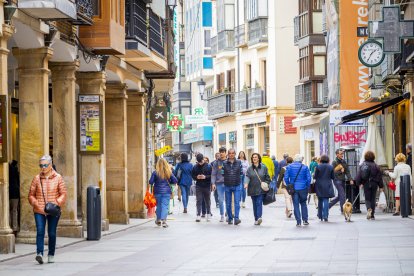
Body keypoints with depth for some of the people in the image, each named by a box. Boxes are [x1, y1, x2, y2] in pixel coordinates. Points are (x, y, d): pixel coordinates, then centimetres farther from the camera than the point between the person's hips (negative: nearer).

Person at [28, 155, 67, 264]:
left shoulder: (58, 178, 4)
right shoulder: (36, 178, 6)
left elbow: (63, 194, 2)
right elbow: (31, 195, 9)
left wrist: (57, 204, -14)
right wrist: (36, 204, -8)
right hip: (39, 211, 0)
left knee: (52, 233, 6)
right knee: (40, 231, -15)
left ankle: (51, 255, 19)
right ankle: (39, 253, -23)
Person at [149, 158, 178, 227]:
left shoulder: (155, 172, -8)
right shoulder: (169, 172, -3)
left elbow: (150, 182, -11)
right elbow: (175, 181, -3)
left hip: (158, 191, 0)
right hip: (167, 191, 0)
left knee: (159, 205, 15)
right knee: (165, 206, 0)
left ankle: (158, 220, 25)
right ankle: (164, 220, -13)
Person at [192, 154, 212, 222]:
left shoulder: (208, 166, -3)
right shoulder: (195, 167, 2)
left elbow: (212, 175, -3)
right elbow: (192, 175, 9)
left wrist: (206, 177, -18)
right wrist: (196, 177, -12)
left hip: (207, 186, -1)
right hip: (198, 186, 1)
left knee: (207, 201, 10)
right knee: (199, 201, -2)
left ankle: (208, 214, 23)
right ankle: (198, 215, -2)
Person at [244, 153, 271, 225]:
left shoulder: (263, 168, 5)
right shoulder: (250, 169, 6)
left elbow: (267, 178, 11)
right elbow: (247, 177, -7)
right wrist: (246, 183, -25)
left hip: (261, 189, -2)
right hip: (252, 189, 2)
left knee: (259, 203, -15)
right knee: (255, 204, 7)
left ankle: (259, 217, -26)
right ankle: (256, 219, 14)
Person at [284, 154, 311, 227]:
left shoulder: (289, 167, -1)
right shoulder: (305, 167, -2)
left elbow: (286, 178, -4)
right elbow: (308, 178, -4)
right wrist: (307, 186, 8)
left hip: (293, 188, 0)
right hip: (303, 188, 0)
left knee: (296, 205, 4)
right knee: (303, 203, 15)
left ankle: (298, 221, -1)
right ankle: (305, 220, 11)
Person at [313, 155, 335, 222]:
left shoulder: (318, 167, -8)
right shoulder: (331, 167, -3)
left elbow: (315, 177, -6)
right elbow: (333, 177, 2)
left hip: (319, 186, 0)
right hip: (327, 186, 0)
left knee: (320, 200, 14)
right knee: (326, 200, 0)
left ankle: (320, 216, 21)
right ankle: (325, 216, -12)